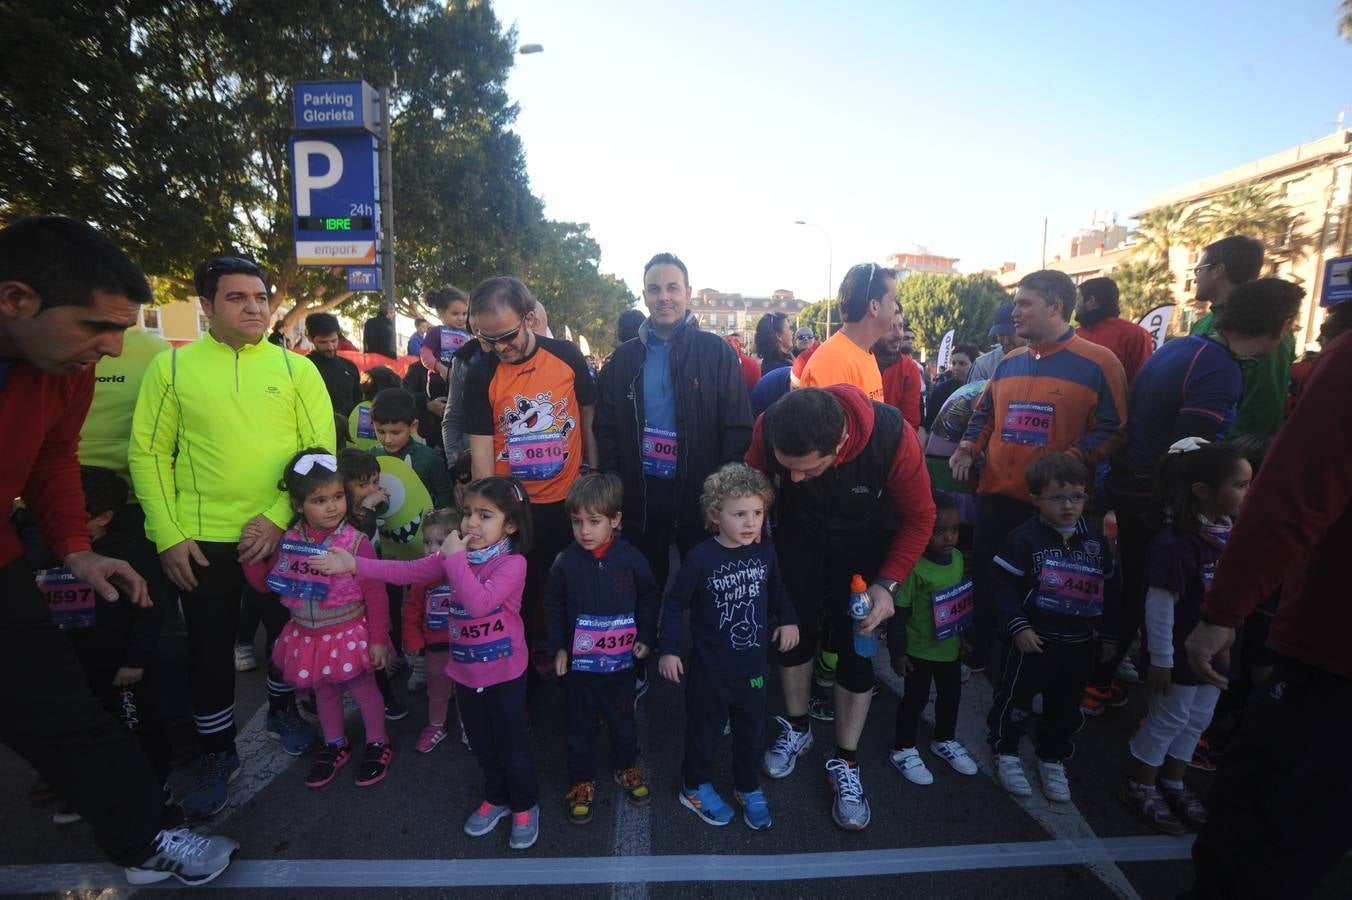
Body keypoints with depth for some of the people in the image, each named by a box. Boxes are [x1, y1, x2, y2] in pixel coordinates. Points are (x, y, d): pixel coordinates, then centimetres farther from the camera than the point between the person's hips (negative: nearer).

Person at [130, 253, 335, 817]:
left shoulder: (295, 368, -1)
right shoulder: (171, 366, 0)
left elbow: (322, 449, -4)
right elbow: (148, 453, 0)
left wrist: (279, 516, -13)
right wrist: (168, 535, -6)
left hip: (283, 533, 0)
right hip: (202, 538, 0)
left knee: (288, 630, 15)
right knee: (209, 646, 11)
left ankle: (282, 710, 42)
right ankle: (218, 753, 31)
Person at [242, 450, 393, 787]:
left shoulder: (355, 542, -21)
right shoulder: (288, 541, -6)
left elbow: (375, 594, -16)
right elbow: (264, 582, 6)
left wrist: (378, 639, -13)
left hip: (349, 634, -5)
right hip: (307, 636, 5)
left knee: (363, 688, 11)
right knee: (324, 692, 22)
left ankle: (378, 744, 34)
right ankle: (334, 745, 45)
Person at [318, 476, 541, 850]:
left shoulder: (512, 562, -22)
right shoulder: (456, 555, -1)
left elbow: (479, 602, -35)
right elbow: (407, 571, 0)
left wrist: (454, 557, -30)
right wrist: (353, 564, -8)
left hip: (504, 672, -6)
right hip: (465, 669, 6)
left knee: (512, 746, 10)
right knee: (481, 743, 22)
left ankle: (525, 806, 34)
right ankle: (496, 798, 46)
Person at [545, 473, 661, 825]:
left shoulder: (631, 558, -13)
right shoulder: (565, 563, -12)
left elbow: (650, 598, 1)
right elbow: (553, 607, 1)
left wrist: (646, 637, -2)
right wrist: (558, 647, -3)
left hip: (621, 660, 1)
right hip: (578, 662, 0)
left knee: (623, 719, 20)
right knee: (580, 724, 15)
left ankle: (626, 766, 44)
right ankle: (582, 780, 35)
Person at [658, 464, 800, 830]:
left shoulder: (765, 552, -6)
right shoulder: (701, 559, -20)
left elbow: (776, 590, 14)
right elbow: (674, 604, -10)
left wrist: (787, 619, 1)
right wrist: (668, 650, -9)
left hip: (753, 666, 4)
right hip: (709, 669, -4)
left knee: (752, 732, 20)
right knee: (705, 730, 16)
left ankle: (748, 789, 44)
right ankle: (695, 787, 41)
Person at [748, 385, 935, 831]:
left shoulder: (893, 438, -37)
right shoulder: (769, 428, -32)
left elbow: (918, 519, -18)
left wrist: (888, 584, -24)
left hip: (866, 541, -1)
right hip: (800, 531, 2)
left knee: (856, 645, -2)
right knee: (795, 626, 4)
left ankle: (845, 762, 19)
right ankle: (797, 729, 31)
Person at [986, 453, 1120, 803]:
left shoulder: (1096, 542, 3)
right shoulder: (1025, 539, -15)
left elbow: (1110, 590, 13)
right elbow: (1004, 586, -15)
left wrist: (1108, 634, 15)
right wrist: (1018, 627, -20)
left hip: (1079, 644, 5)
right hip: (1034, 639, -5)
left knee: (1065, 707, 18)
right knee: (1016, 699, 10)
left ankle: (1053, 759, 39)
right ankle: (1006, 753, 30)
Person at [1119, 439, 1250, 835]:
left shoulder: (1231, 534, -4)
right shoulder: (1176, 543, -28)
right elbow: (1159, 606, -24)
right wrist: (1160, 660, -19)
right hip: (1181, 653, -8)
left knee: (1198, 720, 21)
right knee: (1167, 720, 9)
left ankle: (1173, 783, 41)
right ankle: (1139, 785, 30)